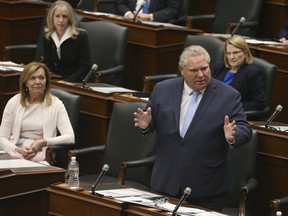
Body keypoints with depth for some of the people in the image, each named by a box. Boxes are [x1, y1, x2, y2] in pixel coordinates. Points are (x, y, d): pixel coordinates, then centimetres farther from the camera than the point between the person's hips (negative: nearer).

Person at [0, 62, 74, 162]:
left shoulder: (55, 104, 5)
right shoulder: (14, 102, 10)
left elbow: (70, 138, -4)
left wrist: (43, 142, -18)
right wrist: (18, 149, -14)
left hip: (40, 154, -2)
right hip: (16, 150, 2)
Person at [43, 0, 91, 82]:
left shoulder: (81, 36, -6)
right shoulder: (47, 38, 7)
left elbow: (86, 66, -10)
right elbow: (48, 64, 9)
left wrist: (66, 81, -20)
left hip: (76, 83, -4)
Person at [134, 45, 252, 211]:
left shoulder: (229, 96, -5)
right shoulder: (163, 90, 4)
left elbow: (245, 131, -6)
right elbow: (153, 122, 10)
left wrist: (232, 136, -28)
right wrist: (146, 124, -12)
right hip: (166, 182, 3)